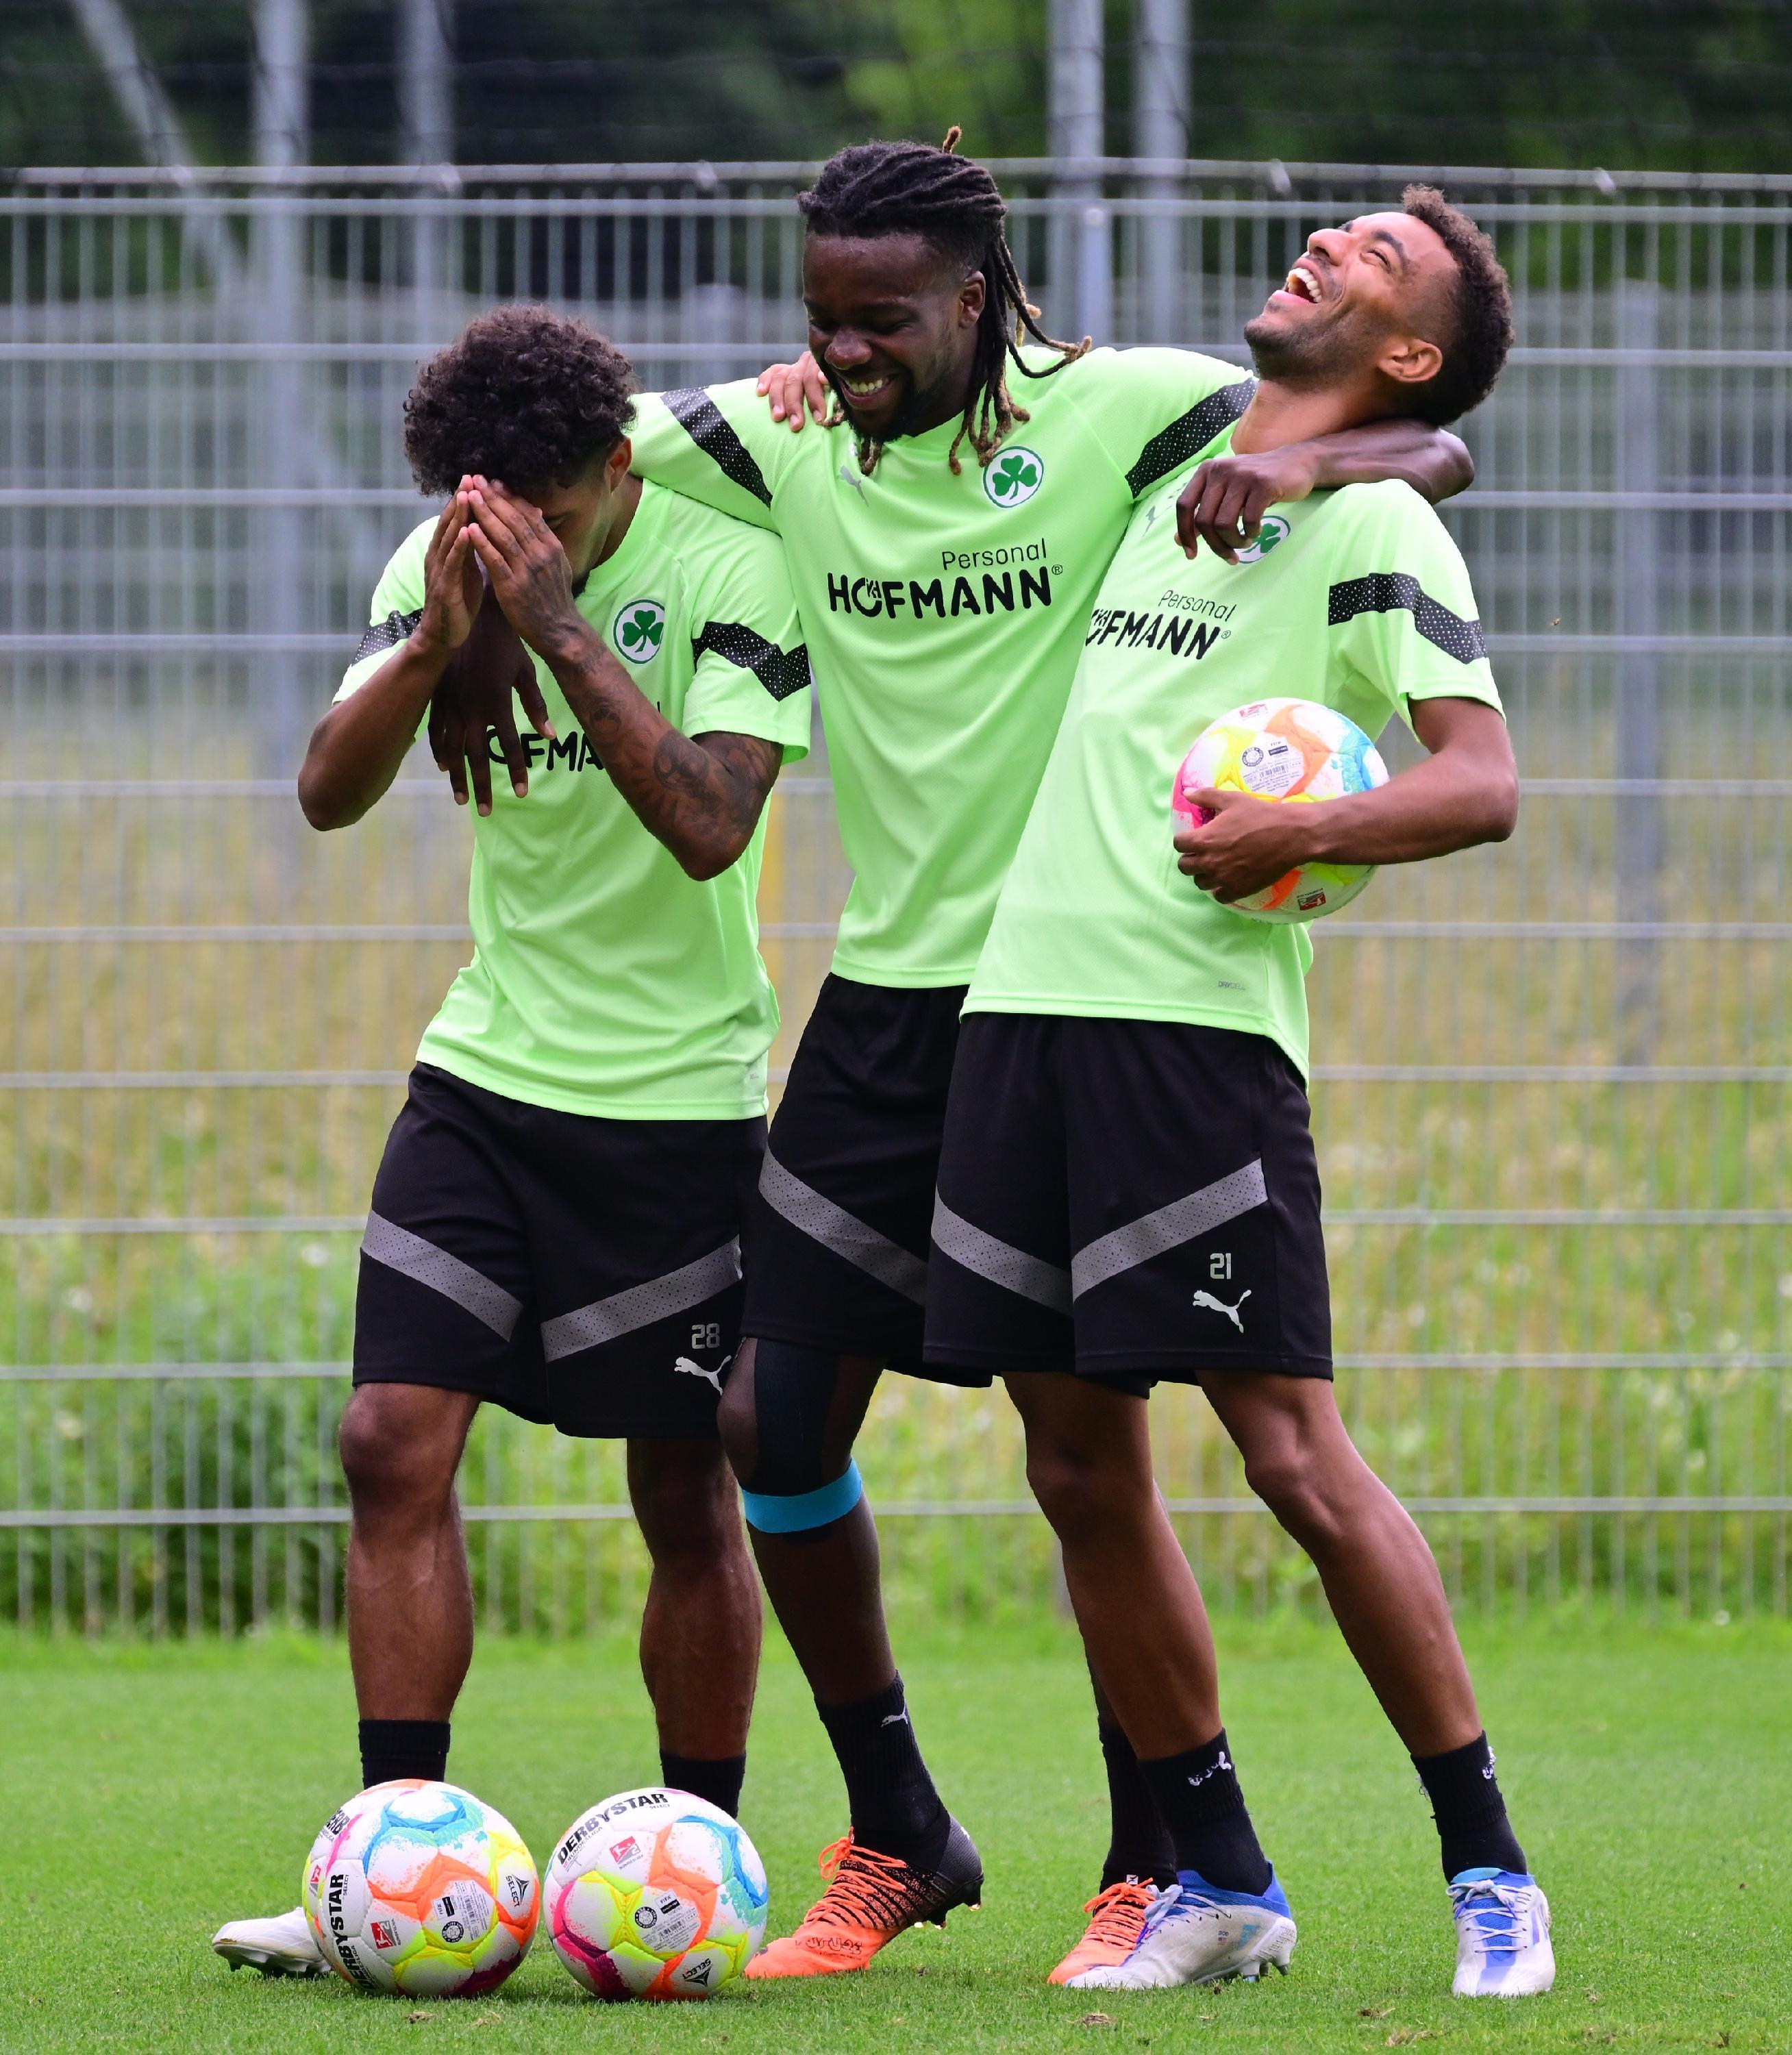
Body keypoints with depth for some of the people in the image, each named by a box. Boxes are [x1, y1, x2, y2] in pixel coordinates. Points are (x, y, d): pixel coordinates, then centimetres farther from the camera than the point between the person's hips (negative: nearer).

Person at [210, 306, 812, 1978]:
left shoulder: (731, 568, -14)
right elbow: (329, 792, -8)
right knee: (393, 1443, -7)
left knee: (687, 1492, 1)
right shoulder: (446, 563, 0)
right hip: (487, 1070, 4)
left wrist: (563, 632, -30)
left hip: (675, 1098, -4)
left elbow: (709, 825, -25)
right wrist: (435, 643, -25)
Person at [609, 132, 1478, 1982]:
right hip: (886, 988, 5)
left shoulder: (1117, 412, -9)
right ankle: (894, 1839, 19)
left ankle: (1156, 1869, 9)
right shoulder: (786, 444, 4)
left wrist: (1306, 461, -32)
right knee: (772, 1418, 3)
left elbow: (1433, 455, -10)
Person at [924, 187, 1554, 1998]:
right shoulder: (1171, 462, 19)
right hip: (1024, 999, 7)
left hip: (1194, 1019, -7)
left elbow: (1480, 782, -11)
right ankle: (1216, 1883, 17)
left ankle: (1488, 1869, 0)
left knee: (1295, 1456, -10)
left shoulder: (1372, 524, -2)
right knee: (1079, 1470, 7)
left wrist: (1301, 830, -25)